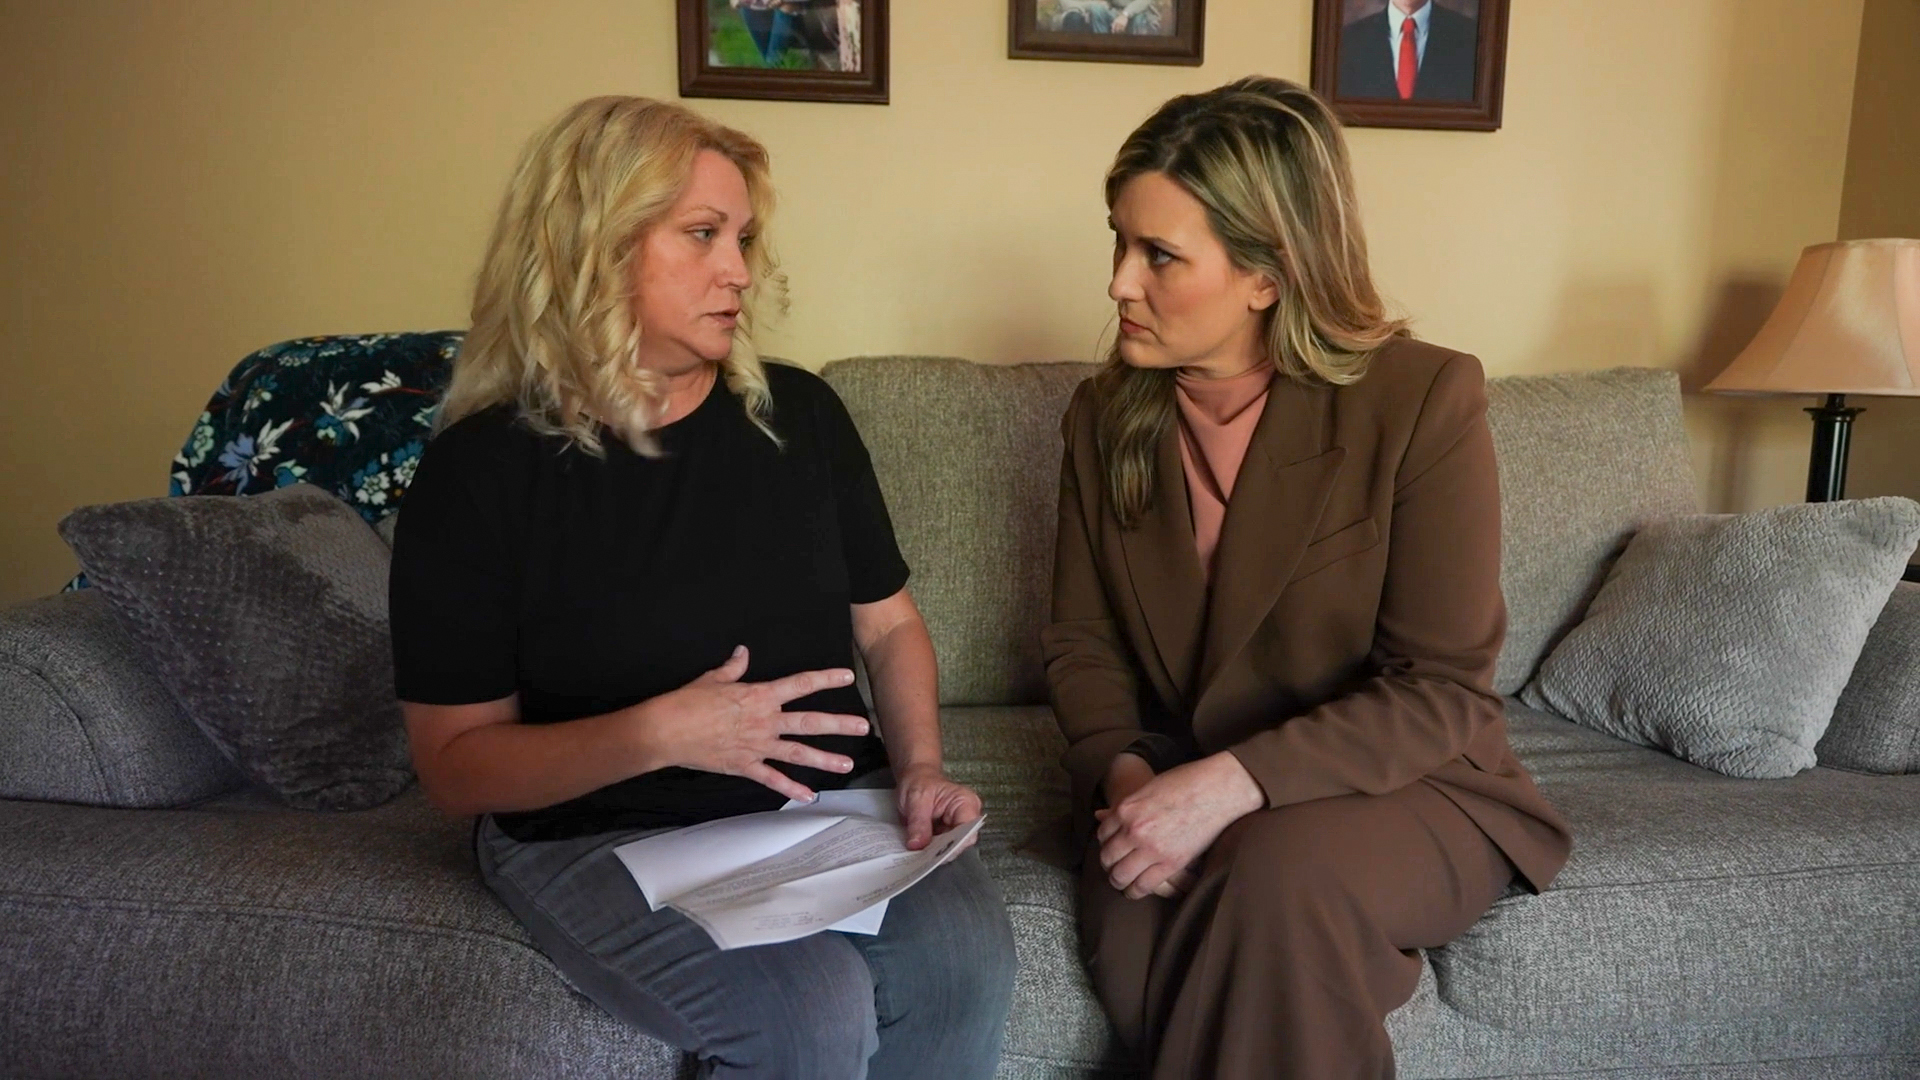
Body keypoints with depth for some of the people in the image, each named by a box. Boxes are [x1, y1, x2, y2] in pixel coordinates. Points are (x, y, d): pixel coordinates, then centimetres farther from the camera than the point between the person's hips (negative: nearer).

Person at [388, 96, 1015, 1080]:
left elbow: (889, 624, 11)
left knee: (965, 963, -23)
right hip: (603, 834, -3)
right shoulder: (481, 468, -9)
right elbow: (455, 763, -9)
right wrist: (655, 736, -24)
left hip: (828, 800, 4)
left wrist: (920, 768, -8)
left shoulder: (798, 415, 3)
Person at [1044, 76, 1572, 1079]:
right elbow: (1081, 639, 5)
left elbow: (1436, 691, -15)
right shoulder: (1106, 414, 1)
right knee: (1130, 936, -28)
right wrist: (1123, 772, -15)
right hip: (1176, 791, 3)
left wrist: (1232, 782, -27)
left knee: (1280, 874, -35)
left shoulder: (1423, 398, -14)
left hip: (1401, 781, -2)